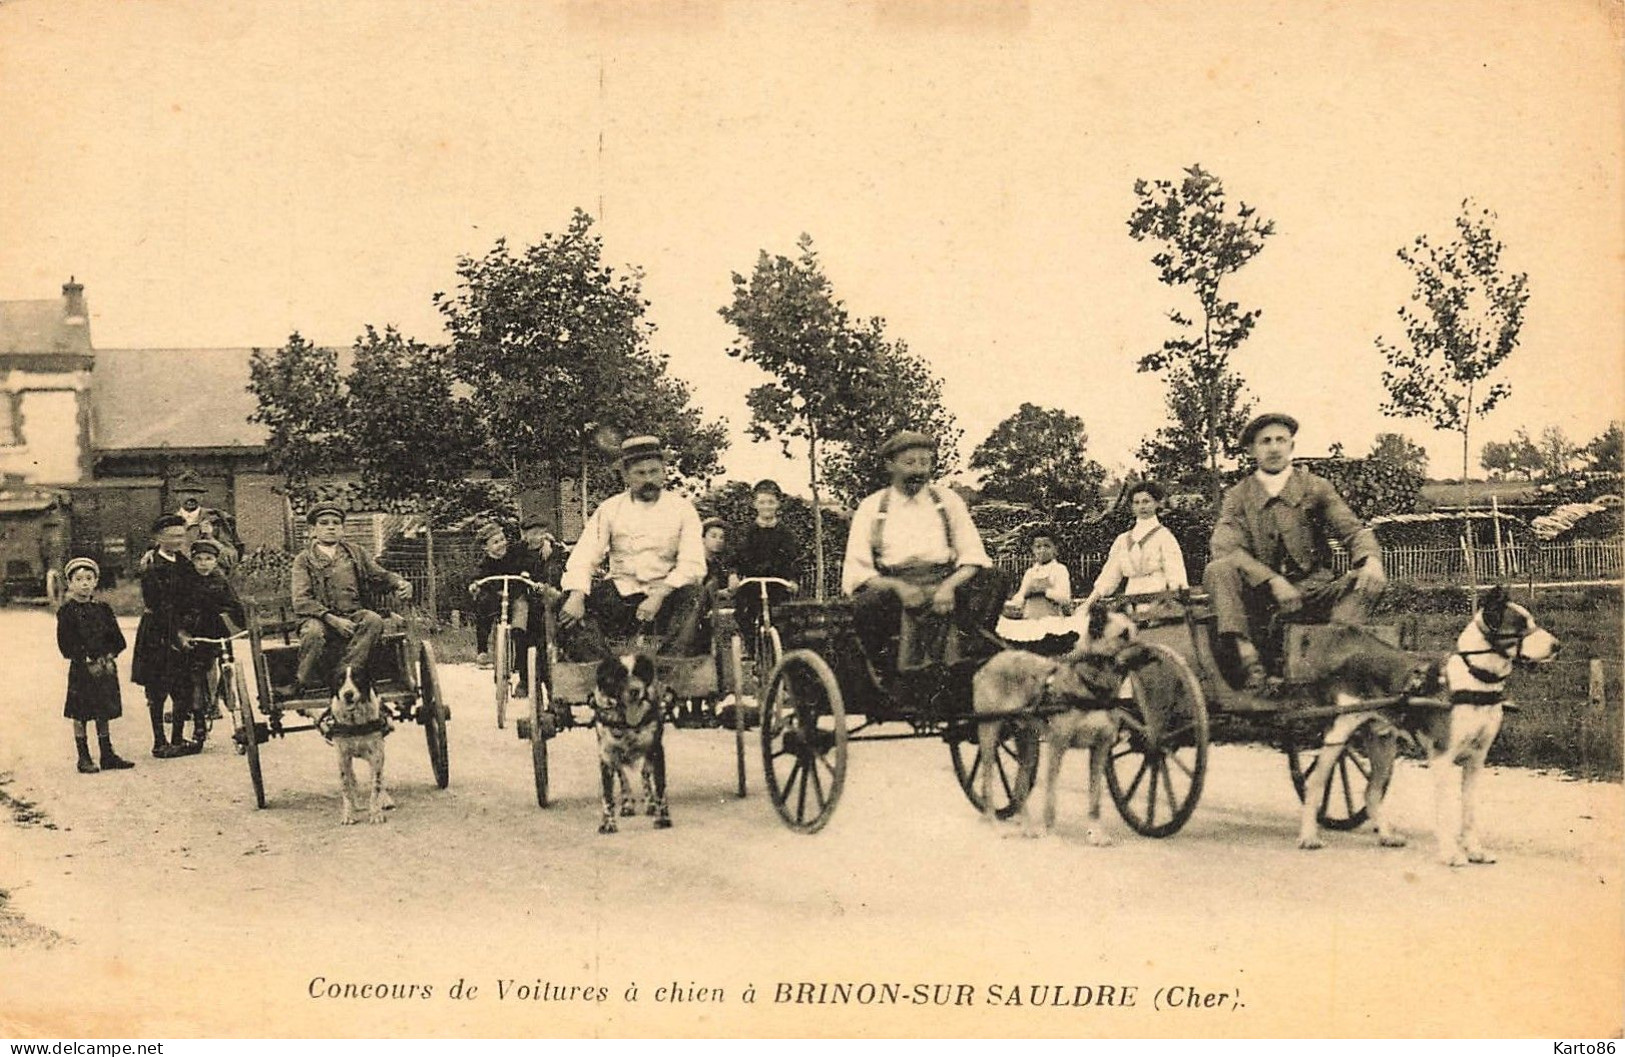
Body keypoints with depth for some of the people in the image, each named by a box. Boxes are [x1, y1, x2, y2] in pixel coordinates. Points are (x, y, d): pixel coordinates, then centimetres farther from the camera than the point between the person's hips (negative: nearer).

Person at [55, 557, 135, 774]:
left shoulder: (103, 609, 9)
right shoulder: (67, 612, -5)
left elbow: (117, 638, 7)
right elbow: (66, 645, -10)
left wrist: (110, 656, -8)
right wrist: (87, 661, -14)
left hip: (105, 667, 4)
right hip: (81, 669, -4)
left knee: (103, 713, 10)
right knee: (80, 715, 1)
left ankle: (107, 755, 16)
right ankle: (84, 758, 8)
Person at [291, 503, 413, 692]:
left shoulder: (355, 553, 18)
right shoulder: (304, 560, 6)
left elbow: (380, 575, 21)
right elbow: (301, 602, -4)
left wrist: (400, 583, -5)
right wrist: (332, 619, -18)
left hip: (352, 616, 3)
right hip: (320, 618, -3)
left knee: (373, 620, -30)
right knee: (313, 632, -37)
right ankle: (307, 685, -19)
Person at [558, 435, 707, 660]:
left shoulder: (681, 509, 1)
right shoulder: (610, 509, 5)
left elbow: (692, 565, -8)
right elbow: (584, 557, -4)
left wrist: (659, 596, -23)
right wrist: (576, 596, -23)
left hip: (666, 592, -2)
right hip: (621, 590, 2)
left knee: (692, 597, -34)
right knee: (570, 604, -23)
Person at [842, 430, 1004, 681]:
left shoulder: (948, 501, 14)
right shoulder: (871, 508, 8)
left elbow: (973, 557, 5)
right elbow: (855, 571, 0)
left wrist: (949, 586, -17)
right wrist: (897, 587, -19)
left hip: (943, 586, 2)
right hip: (891, 587, -2)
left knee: (990, 580, -26)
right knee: (864, 605, -35)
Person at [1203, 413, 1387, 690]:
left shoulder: (1316, 488, 10)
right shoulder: (1238, 496, 6)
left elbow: (1353, 530, 0)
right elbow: (1225, 547, -11)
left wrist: (1371, 560, -25)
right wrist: (1272, 580, -26)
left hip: (1312, 592, 1)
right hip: (1259, 594, -1)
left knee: (1366, 581, -24)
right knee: (1218, 571, -28)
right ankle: (1243, 653, -44)